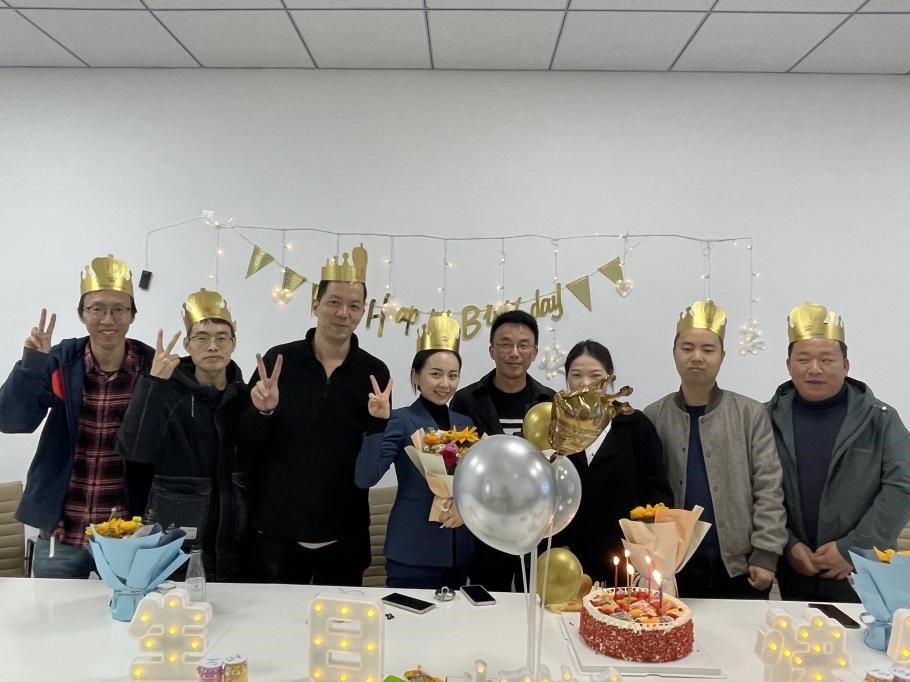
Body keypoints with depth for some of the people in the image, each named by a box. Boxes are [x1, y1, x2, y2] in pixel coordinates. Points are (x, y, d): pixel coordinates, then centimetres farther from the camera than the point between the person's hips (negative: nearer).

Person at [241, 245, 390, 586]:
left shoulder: (375, 371, -2)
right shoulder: (278, 360, -5)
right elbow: (246, 439, -1)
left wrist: (381, 422, -17)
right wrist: (263, 411, -20)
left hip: (345, 532, 1)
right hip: (277, 527, -1)